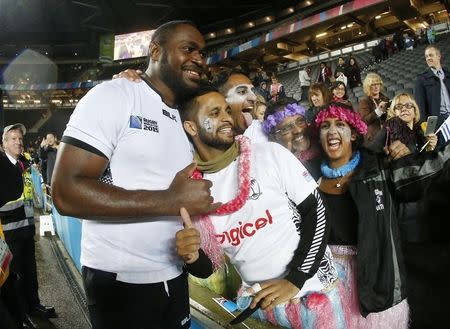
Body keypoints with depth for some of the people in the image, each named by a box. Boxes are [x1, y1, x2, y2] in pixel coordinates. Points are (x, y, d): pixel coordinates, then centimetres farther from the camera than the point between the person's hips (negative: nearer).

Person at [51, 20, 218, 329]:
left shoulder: (187, 119, 9)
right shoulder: (113, 95, -12)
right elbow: (66, 192, -22)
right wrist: (172, 201, -24)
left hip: (175, 275, 7)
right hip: (120, 280, -6)